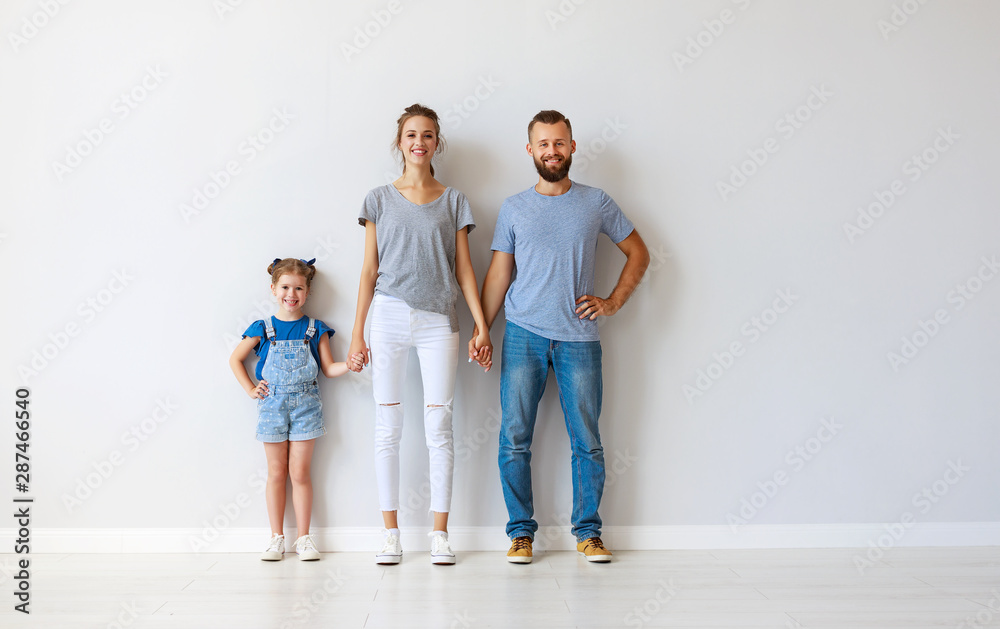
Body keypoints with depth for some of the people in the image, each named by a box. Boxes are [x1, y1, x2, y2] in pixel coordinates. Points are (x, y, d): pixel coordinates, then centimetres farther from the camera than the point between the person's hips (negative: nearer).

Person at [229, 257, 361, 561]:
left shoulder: (315, 330, 3)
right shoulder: (263, 329, 2)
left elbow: (328, 369, 5)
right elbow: (235, 359, 12)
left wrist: (349, 364, -14)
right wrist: (250, 388, 3)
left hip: (305, 405, 0)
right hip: (272, 405, 0)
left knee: (300, 472, 2)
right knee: (276, 473, 6)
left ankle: (304, 537, 9)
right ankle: (276, 537, 14)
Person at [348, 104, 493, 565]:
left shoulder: (453, 201, 10)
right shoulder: (380, 199, 9)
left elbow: (464, 269, 8)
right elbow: (369, 270, 8)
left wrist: (482, 327, 0)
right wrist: (357, 332, 2)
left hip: (439, 322, 0)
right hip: (390, 318, 0)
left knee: (439, 427, 0)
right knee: (388, 428, 2)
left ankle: (440, 533, 8)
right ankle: (391, 533, 11)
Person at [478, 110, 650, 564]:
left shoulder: (596, 203, 7)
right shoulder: (514, 208, 8)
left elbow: (638, 254, 15)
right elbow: (498, 274, 9)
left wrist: (614, 301, 3)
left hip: (579, 338, 0)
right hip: (523, 335, 0)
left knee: (586, 441, 3)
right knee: (514, 438, -1)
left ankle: (587, 531, 15)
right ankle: (521, 531, 11)